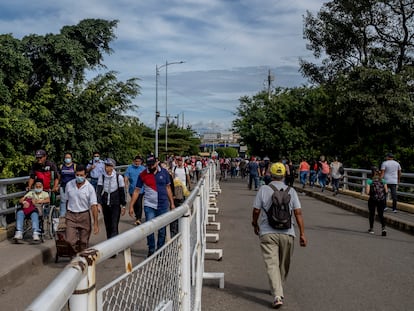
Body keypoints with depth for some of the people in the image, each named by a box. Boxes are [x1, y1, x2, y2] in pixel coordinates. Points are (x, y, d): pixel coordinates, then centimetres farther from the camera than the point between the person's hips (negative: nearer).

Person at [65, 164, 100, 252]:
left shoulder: (90, 188, -8)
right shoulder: (69, 185, 1)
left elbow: (94, 206, -10)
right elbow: (67, 200, 12)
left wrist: (96, 224, -15)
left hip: (84, 216, -2)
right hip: (71, 216, 2)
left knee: (84, 242, 6)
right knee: (70, 241, -9)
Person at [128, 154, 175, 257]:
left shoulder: (164, 172, 3)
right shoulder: (143, 175, -2)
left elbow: (168, 188, 12)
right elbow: (136, 191, 1)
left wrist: (172, 203, 11)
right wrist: (131, 206, -2)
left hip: (163, 206, 1)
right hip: (149, 205, -1)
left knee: (162, 230, 8)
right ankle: (151, 250, 11)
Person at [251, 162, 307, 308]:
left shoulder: (263, 189, 0)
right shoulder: (291, 191, 4)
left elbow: (256, 210, 0)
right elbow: (298, 213, -1)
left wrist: (255, 225, 19)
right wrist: (302, 233, 1)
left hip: (267, 233, -2)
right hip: (287, 233, 2)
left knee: (271, 264, -4)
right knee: (284, 265, 18)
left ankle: (277, 296, -16)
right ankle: (278, 289, 35)